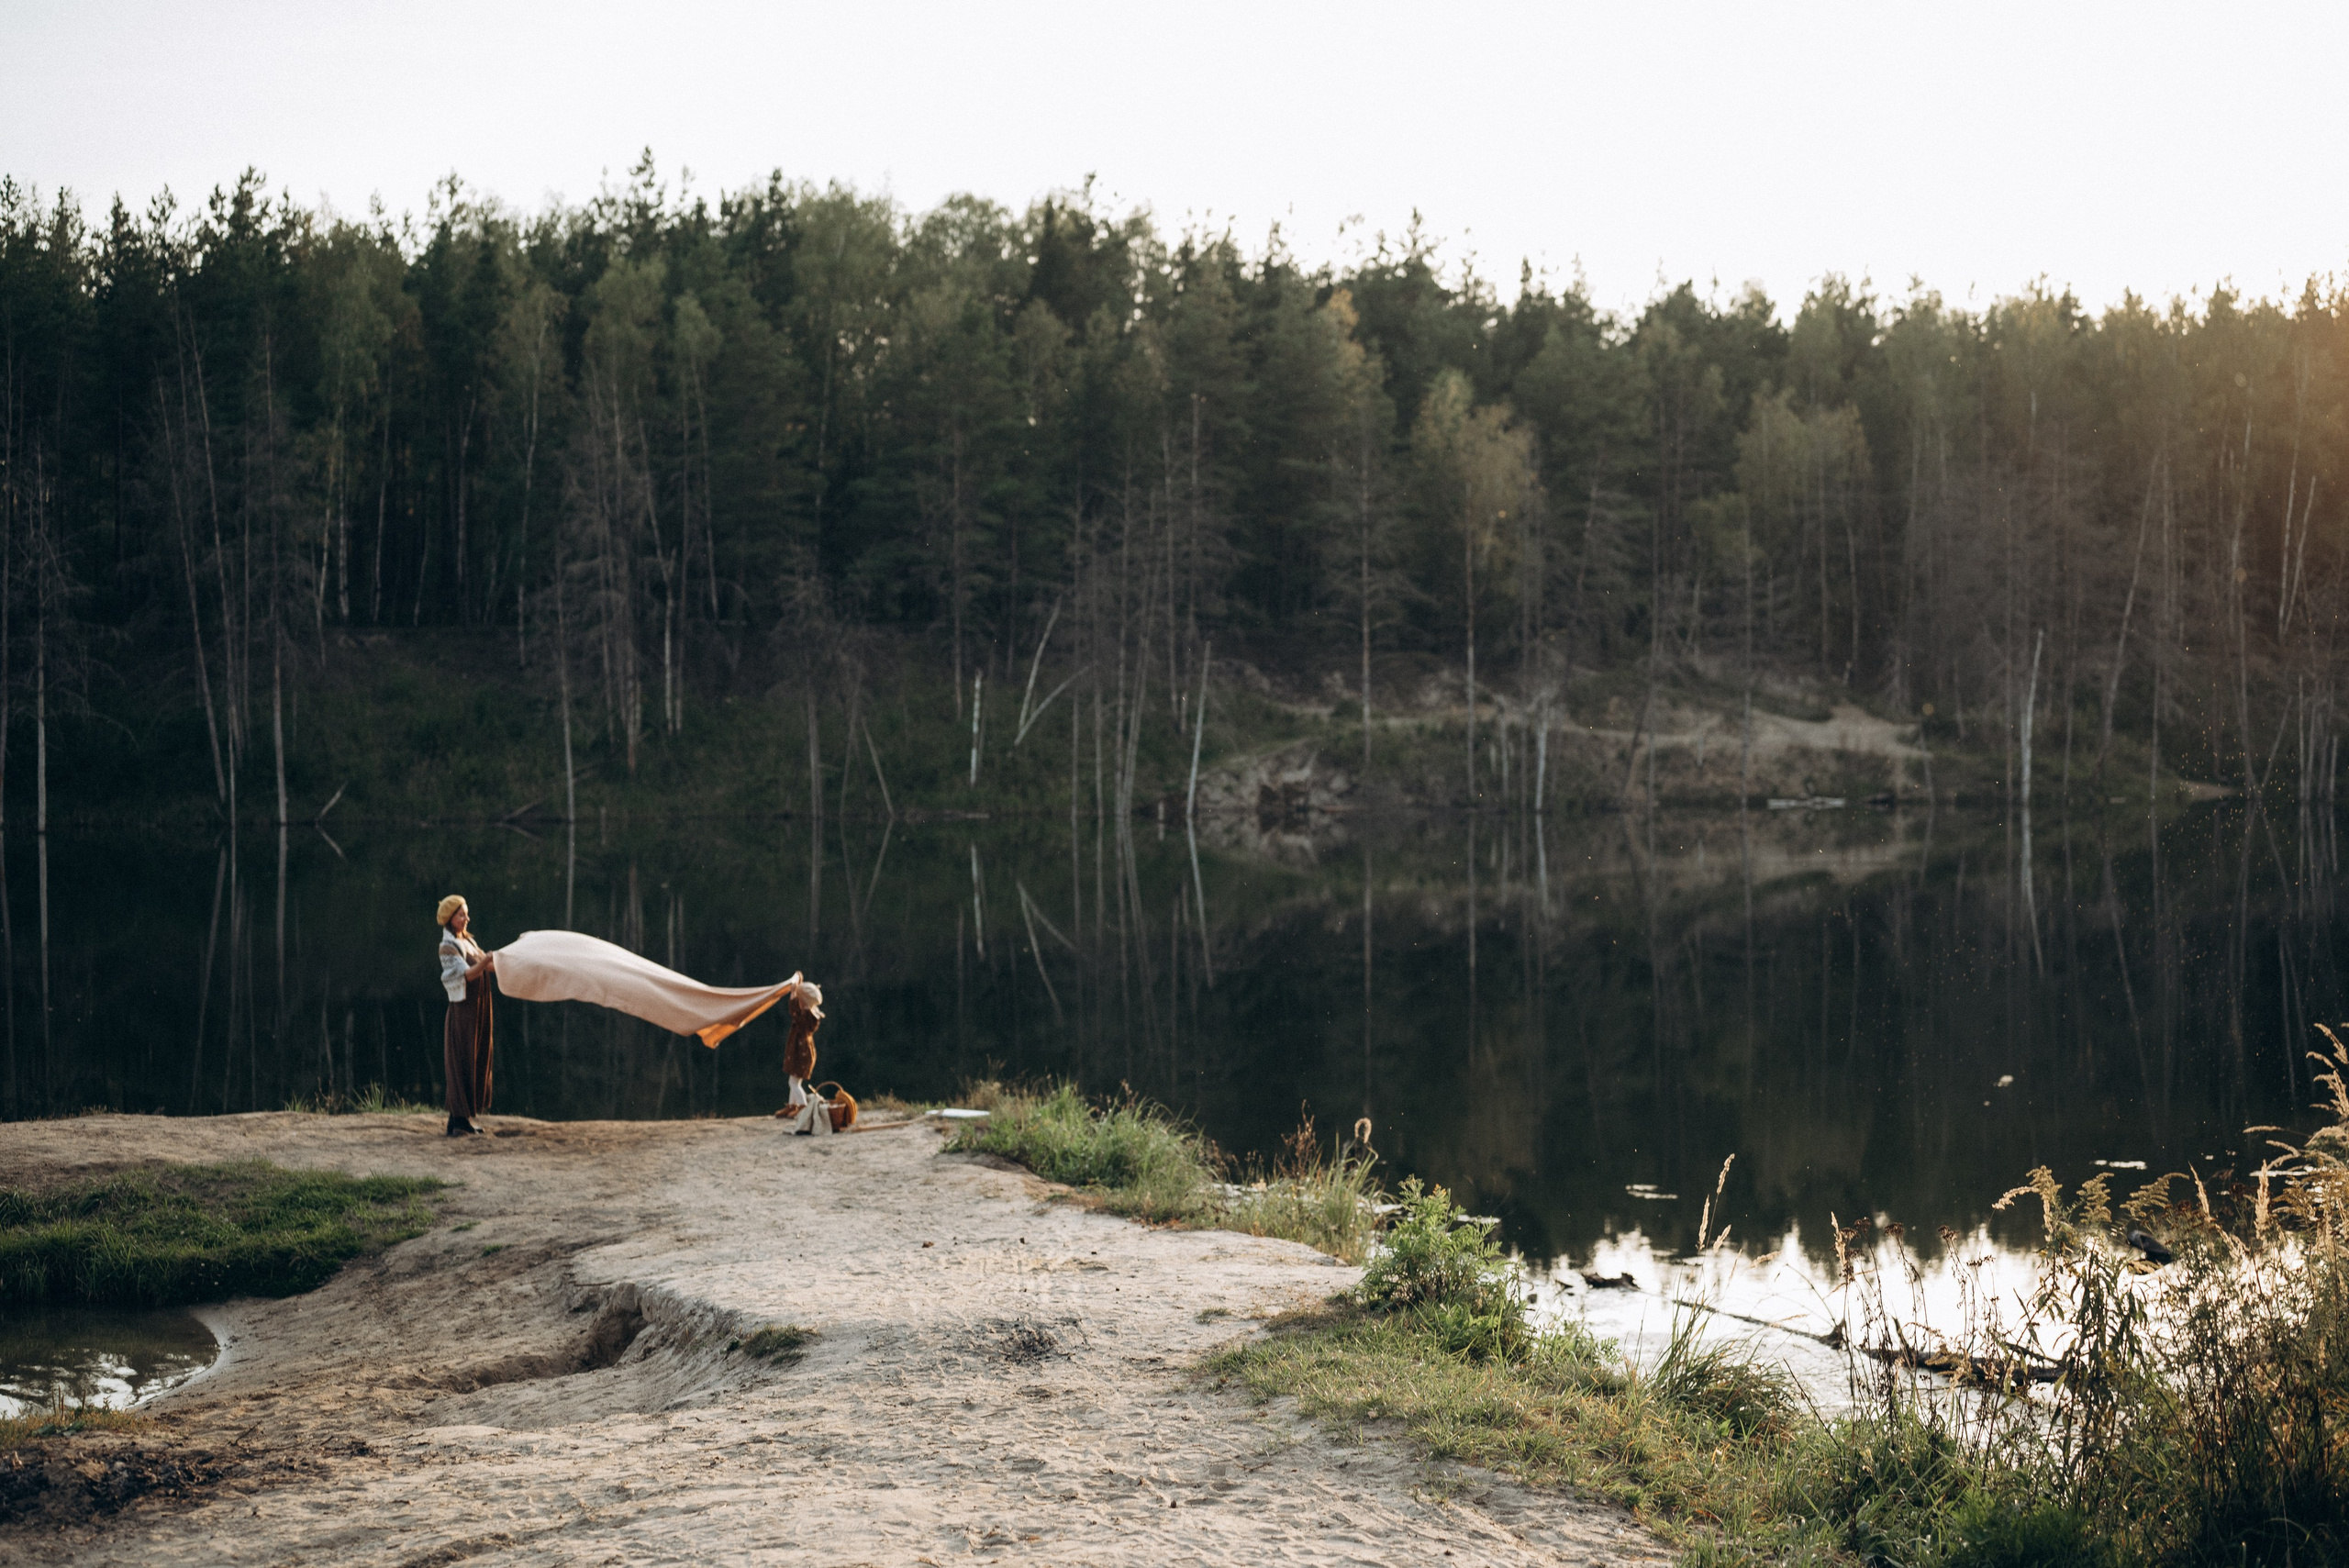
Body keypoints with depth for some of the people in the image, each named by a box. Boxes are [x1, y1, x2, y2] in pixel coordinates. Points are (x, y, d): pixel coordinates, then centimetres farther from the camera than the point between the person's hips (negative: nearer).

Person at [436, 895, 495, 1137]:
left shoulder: (469, 942, 14)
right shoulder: (447, 947, -11)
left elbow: (488, 966, 16)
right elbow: (467, 974, -23)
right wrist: (485, 961, -39)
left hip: (480, 1008, 8)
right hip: (463, 1010, -8)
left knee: (478, 1061, 10)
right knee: (462, 1064, -6)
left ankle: (469, 1115, 17)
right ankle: (459, 1119, -4)